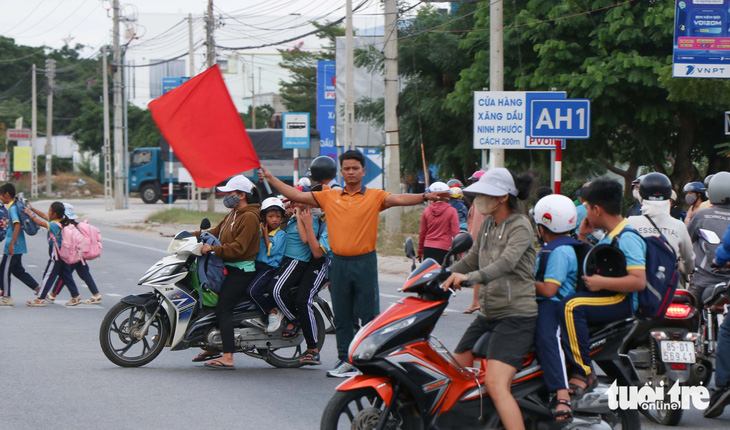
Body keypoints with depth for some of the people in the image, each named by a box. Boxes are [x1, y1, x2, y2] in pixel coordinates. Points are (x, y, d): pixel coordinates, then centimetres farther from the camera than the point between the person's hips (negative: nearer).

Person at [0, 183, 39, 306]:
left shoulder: (12, 208, -16)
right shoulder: (15, 206, 12)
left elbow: (17, 225, -27)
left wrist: (11, 244, -28)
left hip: (14, 246, -10)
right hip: (19, 246, 10)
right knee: (17, 270, 16)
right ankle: (38, 288, 15)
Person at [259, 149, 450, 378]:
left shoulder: (374, 196, 1)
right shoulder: (329, 197, 9)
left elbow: (399, 199, -14)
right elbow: (297, 195, 11)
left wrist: (425, 196, -30)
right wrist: (270, 178, 10)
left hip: (365, 262, -3)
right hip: (339, 263, 3)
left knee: (370, 315, -2)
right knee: (342, 316, 9)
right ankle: (346, 360, 17)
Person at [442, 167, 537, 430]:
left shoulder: (520, 227, -12)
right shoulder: (488, 225, 12)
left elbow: (506, 263, -30)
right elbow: (472, 260, 23)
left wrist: (469, 278, -43)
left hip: (515, 316, -9)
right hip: (488, 314, 9)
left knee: (495, 384, -23)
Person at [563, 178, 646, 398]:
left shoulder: (628, 239, -15)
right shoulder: (610, 235, 18)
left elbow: (639, 281, -24)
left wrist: (602, 282, -24)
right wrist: (582, 237, 19)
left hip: (622, 301, -11)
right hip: (606, 297, 11)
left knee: (571, 306, -32)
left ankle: (584, 373, -32)